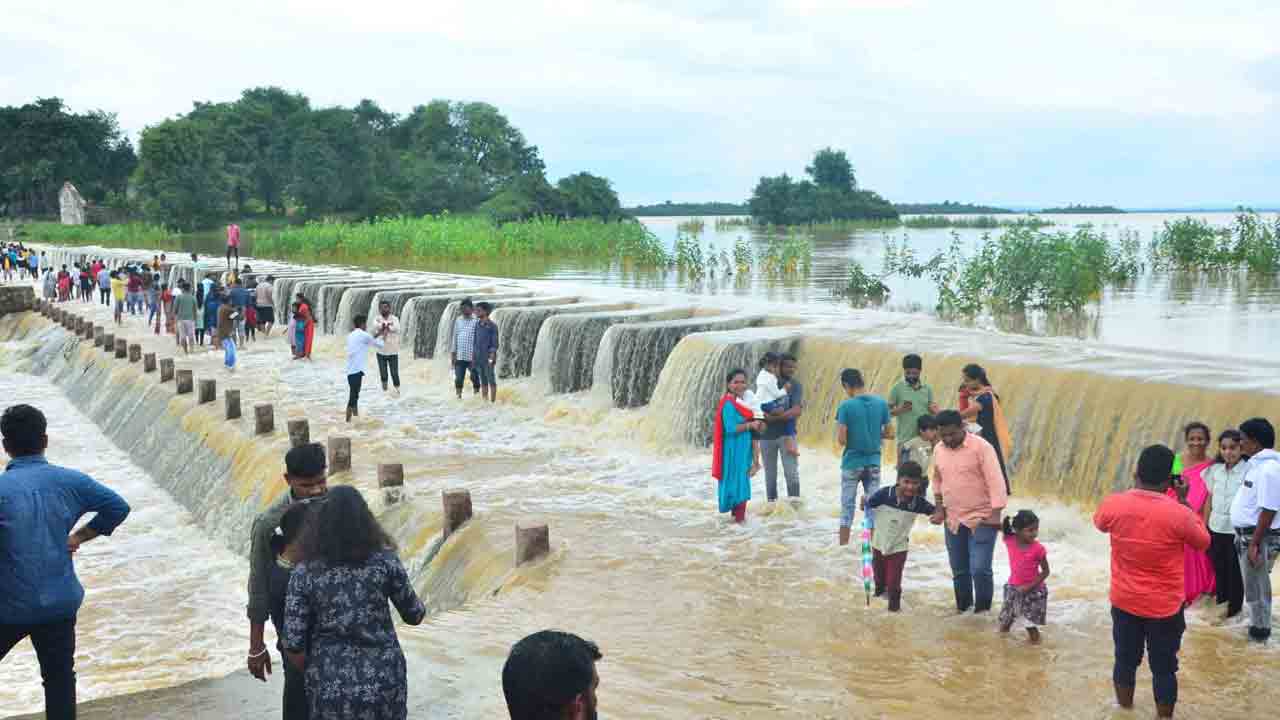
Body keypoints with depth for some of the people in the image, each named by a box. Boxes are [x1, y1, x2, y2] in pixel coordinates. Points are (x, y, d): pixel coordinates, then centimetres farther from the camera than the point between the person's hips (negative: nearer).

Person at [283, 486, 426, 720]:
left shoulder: (305, 572, -7)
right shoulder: (385, 561, -7)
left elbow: (293, 643, -8)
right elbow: (414, 615, 4)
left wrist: (313, 671, 11)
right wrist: (419, 607, 27)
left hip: (330, 686, 0)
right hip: (383, 681, 0)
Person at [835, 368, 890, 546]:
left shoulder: (846, 406, -13)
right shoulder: (881, 403, -2)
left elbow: (841, 439, -15)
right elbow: (887, 433, 5)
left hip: (852, 462, -3)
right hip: (874, 462, 3)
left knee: (847, 507, 7)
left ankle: (843, 548, 10)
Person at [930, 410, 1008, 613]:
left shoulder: (981, 447, -14)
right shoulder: (939, 450, 5)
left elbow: (996, 481, -17)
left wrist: (996, 514, -22)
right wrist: (939, 508, 14)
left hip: (981, 519, -6)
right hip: (953, 520, 6)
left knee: (980, 569, -11)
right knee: (959, 570, 13)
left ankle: (983, 611, 6)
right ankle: (963, 608, 29)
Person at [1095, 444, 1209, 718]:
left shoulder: (1114, 505, -14)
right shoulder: (1178, 514, -22)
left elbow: (1099, 522, 11)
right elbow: (1203, 541, 0)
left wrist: (1133, 491, 13)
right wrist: (1184, 502, 2)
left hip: (1124, 602, 3)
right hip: (1165, 607, -3)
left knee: (1125, 661, 20)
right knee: (1164, 669, 12)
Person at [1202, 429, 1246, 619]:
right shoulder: (1215, 469, 3)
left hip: (1236, 529, -5)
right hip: (1216, 527, 5)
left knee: (1234, 570, 8)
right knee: (1219, 568, 15)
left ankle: (1234, 606, 24)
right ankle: (1221, 600, 31)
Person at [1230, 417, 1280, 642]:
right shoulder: (1256, 464, 8)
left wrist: (1254, 544, -23)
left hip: (1259, 537, -9)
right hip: (1247, 534, 9)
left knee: (1256, 586, 4)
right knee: (1254, 584, 18)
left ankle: (1259, 629, 16)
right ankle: (1257, 625, 29)